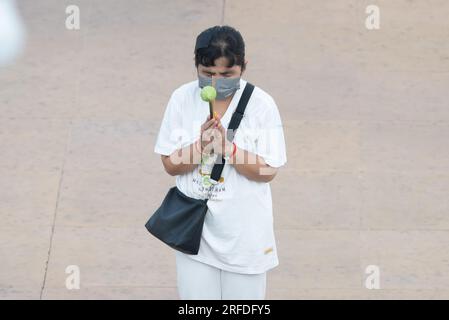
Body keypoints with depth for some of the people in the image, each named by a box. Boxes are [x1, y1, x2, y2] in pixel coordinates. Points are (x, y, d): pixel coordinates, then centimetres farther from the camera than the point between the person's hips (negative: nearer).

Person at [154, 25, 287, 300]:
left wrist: (227, 147, -26)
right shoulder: (182, 99, -6)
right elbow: (170, 164, -3)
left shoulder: (261, 104, -13)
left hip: (244, 233, -2)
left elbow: (268, 171, -12)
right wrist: (200, 146, -22)